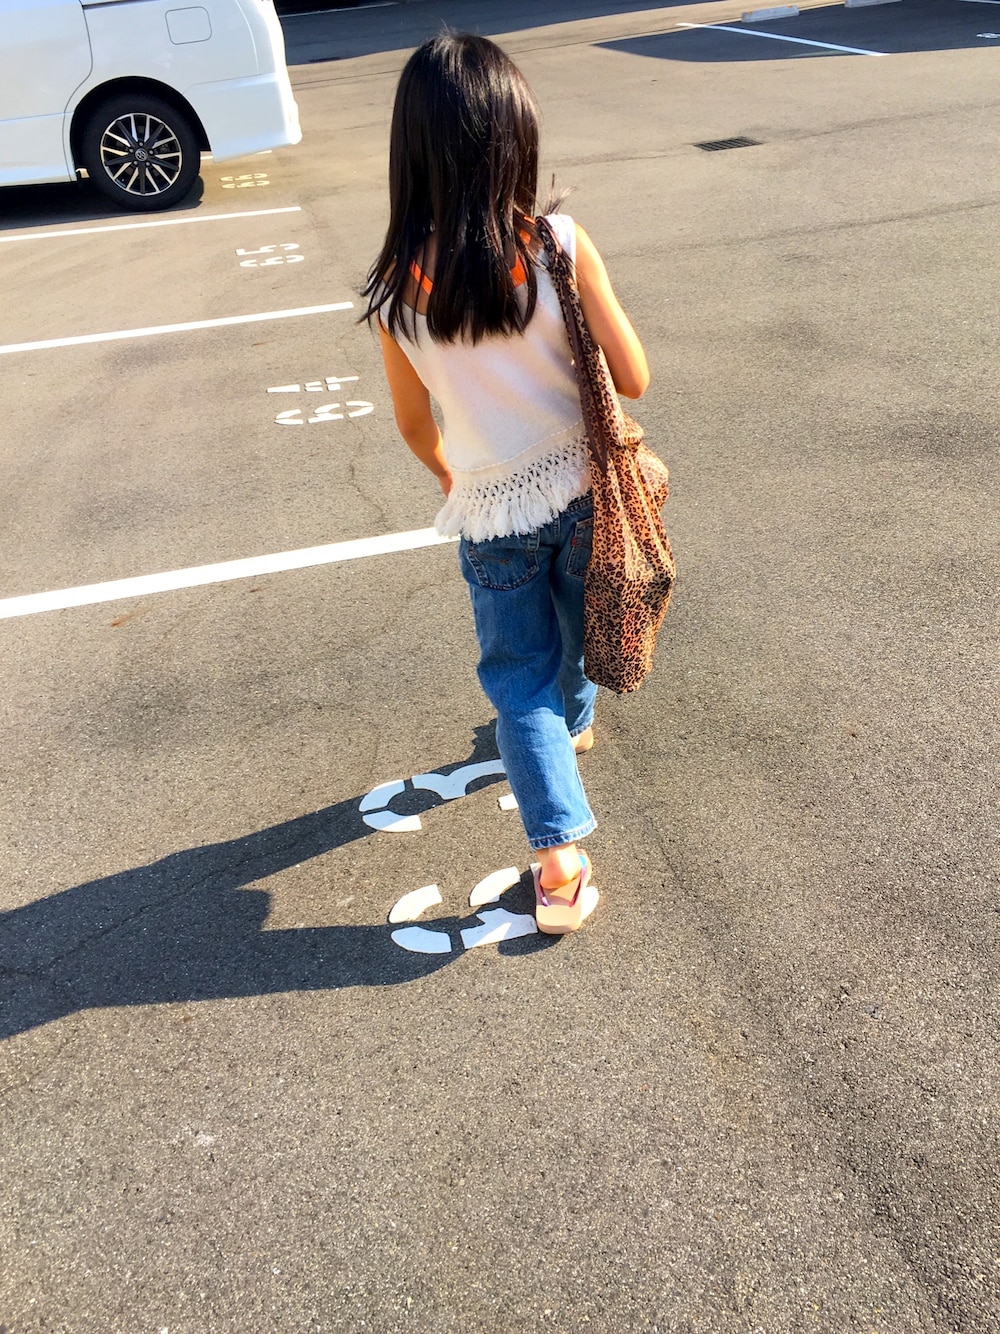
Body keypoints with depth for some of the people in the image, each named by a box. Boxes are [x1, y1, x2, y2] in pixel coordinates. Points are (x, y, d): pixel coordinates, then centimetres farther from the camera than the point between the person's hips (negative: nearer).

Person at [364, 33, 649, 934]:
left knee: (521, 680, 13)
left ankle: (561, 866, 8)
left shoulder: (399, 283, -14)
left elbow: (414, 422, -1)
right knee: (575, 630, 29)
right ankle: (576, 721, 59)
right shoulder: (561, 246, -18)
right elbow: (634, 379, -11)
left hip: (491, 514, -1)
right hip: (582, 490, 1)